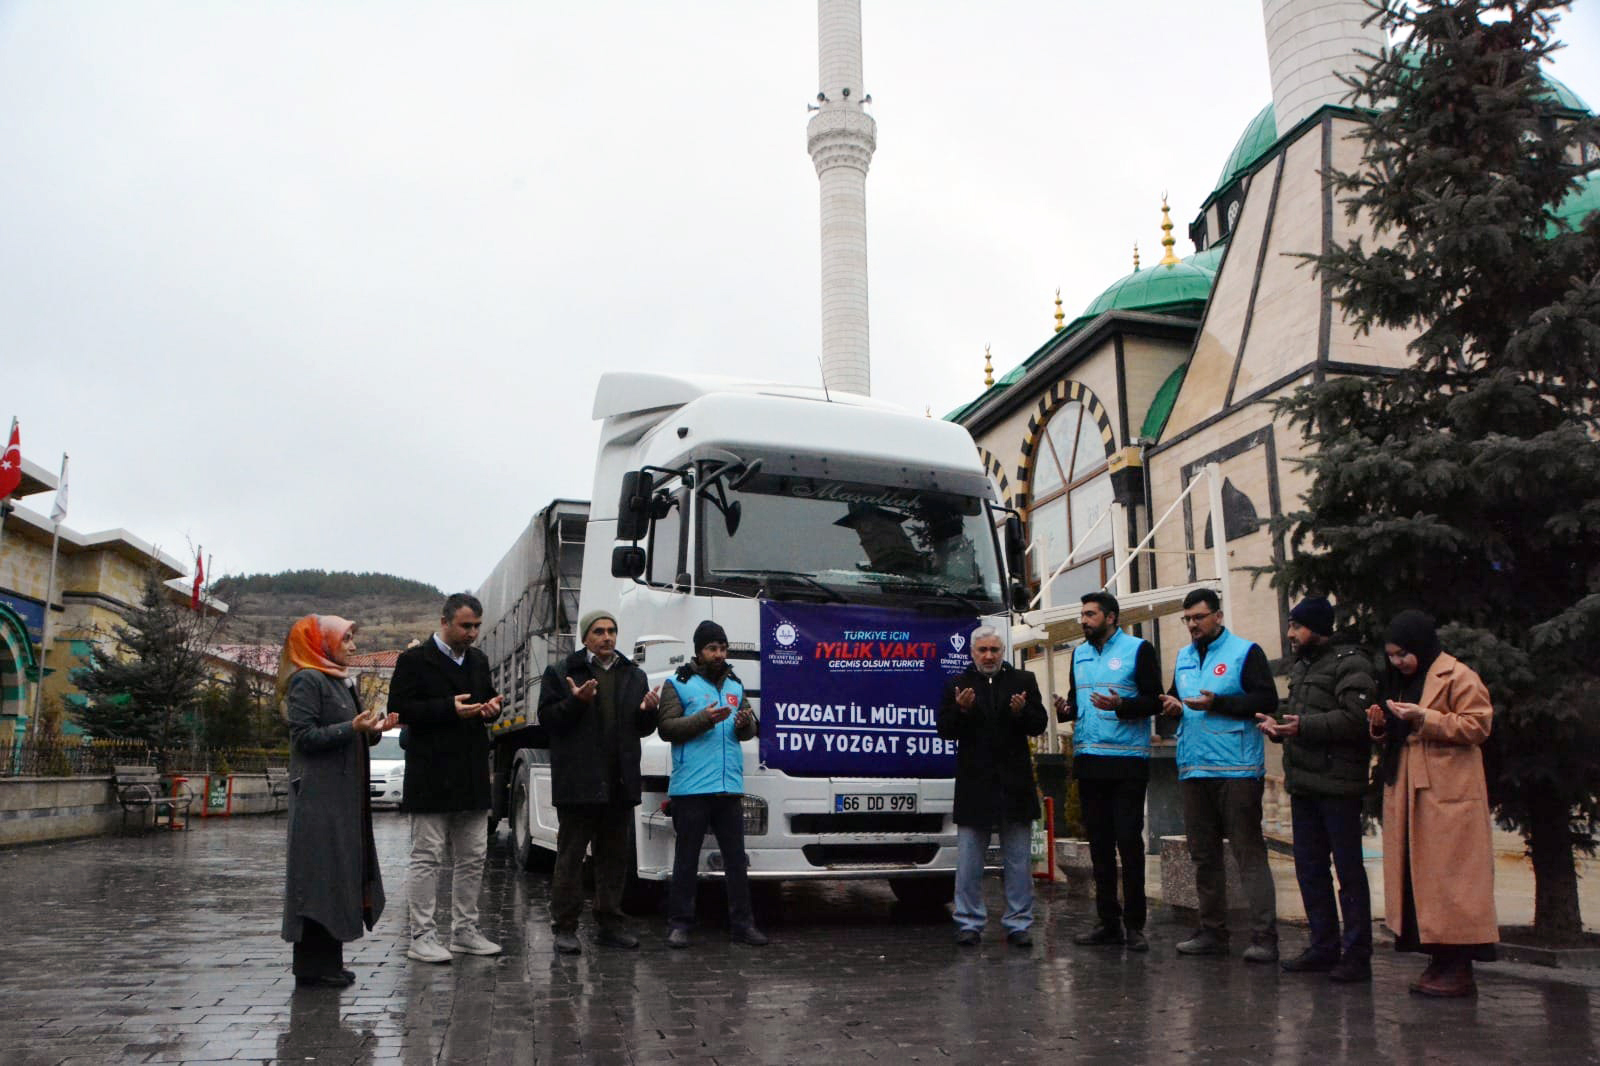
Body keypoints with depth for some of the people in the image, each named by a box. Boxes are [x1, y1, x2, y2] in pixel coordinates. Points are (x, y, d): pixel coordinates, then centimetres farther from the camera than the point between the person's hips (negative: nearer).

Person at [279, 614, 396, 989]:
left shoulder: (340, 681, 18)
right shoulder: (307, 681, -9)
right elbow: (304, 736, -16)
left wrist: (372, 730, 4)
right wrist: (352, 728, -23)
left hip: (343, 795, 9)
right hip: (318, 796, -9)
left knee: (340, 874, 10)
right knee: (319, 876, -6)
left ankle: (327, 961, 17)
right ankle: (313, 965, 0)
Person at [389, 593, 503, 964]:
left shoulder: (478, 660, 15)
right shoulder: (415, 660, -6)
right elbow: (399, 709, -12)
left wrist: (491, 706, 2)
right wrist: (449, 708, -21)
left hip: (472, 777, 7)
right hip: (431, 776, -7)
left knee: (472, 857, 11)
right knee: (427, 857, -2)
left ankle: (465, 930, 20)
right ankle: (422, 936, 6)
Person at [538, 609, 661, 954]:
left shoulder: (634, 676, 15)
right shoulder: (560, 674, 2)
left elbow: (643, 729, 15)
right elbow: (547, 719, -6)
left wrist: (648, 711, -6)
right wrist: (575, 701, -21)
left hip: (620, 783, 5)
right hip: (577, 783, -4)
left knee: (615, 857, 11)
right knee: (570, 857, 2)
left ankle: (609, 923, 21)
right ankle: (565, 928, 9)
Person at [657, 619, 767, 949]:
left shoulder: (735, 685, 18)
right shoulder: (679, 684, 3)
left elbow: (750, 731, 18)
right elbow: (667, 728, -7)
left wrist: (745, 723, -6)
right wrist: (704, 719, -19)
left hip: (730, 787, 5)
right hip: (691, 787, -5)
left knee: (737, 859, 7)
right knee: (686, 859, 2)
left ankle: (741, 923, 14)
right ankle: (679, 924, 11)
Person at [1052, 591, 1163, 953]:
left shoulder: (1138, 650, -1)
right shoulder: (1079, 654, 17)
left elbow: (1154, 701, -6)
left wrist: (1121, 705, -22)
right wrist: (1066, 710, 0)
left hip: (1127, 761, -6)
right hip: (1088, 760, 6)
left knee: (1129, 841, -5)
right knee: (1099, 842, 8)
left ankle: (1134, 924, 3)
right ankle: (1108, 922, 15)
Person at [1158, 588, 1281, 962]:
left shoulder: (1245, 652, -3)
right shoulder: (1184, 657, 17)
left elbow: (1267, 700, -12)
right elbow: (1175, 698, 26)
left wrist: (1217, 703, -19)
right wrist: (1173, 705, 2)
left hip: (1237, 770, -7)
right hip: (1193, 771, 7)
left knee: (1249, 853, -6)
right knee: (1203, 855, 12)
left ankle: (1264, 937, -4)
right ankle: (1212, 932, 20)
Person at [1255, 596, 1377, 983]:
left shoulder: (1349, 663, -8)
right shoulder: (1301, 667, 20)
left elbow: (1355, 718, -21)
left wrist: (1303, 726, -23)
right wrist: (1278, 727, 7)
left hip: (1337, 784, -9)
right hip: (1304, 784, 9)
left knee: (1348, 870, -2)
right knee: (1309, 868, 13)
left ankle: (1357, 954, 5)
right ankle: (1324, 947, 23)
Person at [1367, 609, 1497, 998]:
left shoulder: (1457, 676, -5)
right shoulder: (1399, 681, 19)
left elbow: (1477, 725, -13)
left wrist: (1424, 717, -19)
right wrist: (1380, 725, 3)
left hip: (1448, 794, -8)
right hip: (1407, 792, 8)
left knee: (1449, 877, -7)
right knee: (1418, 876, 7)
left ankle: (1460, 969, -1)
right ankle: (1440, 961, 14)